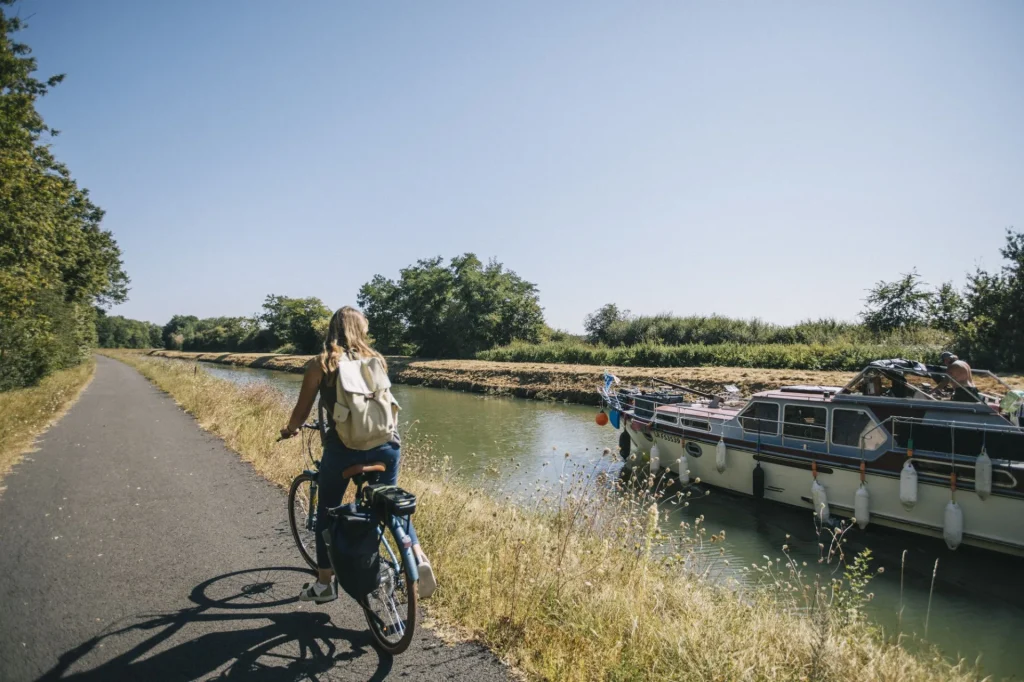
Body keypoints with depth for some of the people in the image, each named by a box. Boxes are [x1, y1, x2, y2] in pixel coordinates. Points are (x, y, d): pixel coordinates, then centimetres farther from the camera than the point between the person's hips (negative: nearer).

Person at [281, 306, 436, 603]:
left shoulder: (320, 364, 2)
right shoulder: (375, 360, 11)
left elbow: (302, 412, 7)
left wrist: (289, 430, 29)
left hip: (343, 447, -3)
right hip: (385, 442, 3)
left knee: (327, 511, 17)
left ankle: (324, 583, 27)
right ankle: (418, 557, 9)